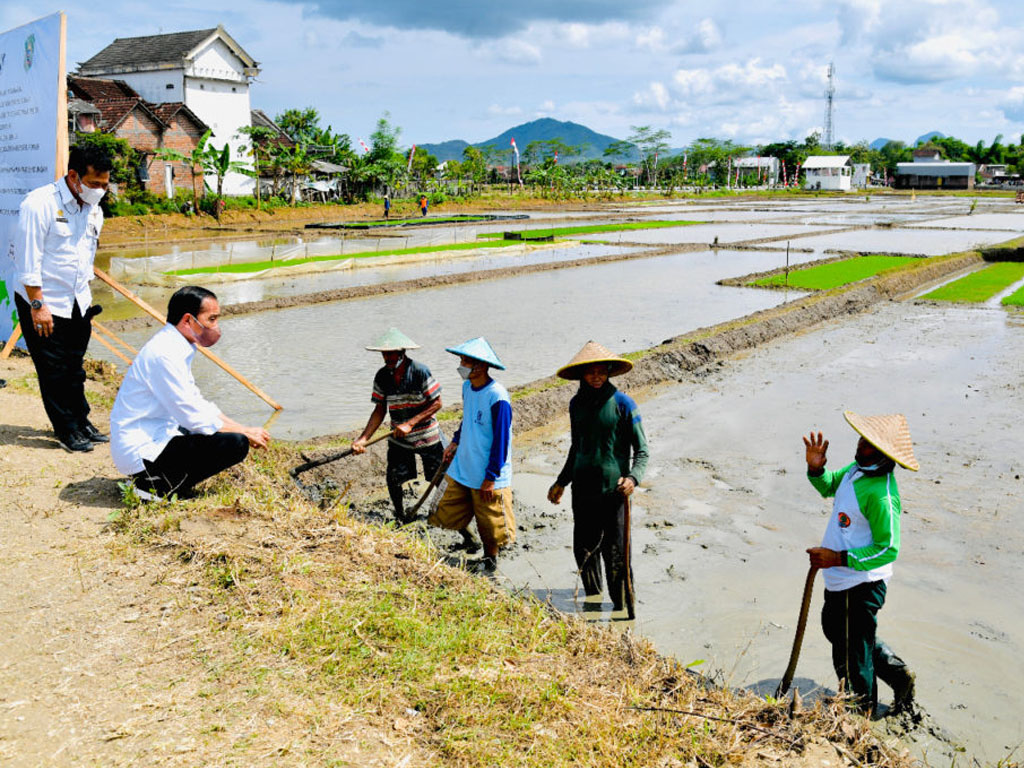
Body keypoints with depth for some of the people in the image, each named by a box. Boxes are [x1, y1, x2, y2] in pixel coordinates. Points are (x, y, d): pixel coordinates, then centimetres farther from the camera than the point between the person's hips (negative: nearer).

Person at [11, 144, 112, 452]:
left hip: (77, 305, 6)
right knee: (53, 371, 2)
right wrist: (38, 305, -17)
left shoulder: (94, 211, 6)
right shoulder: (39, 204, -18)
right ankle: (66, 430, 12)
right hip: (42, 303, -6)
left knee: (74, 369, 14)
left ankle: (81, 423, 25)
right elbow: (28, 261, -17)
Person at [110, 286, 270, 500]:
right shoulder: (164, 354, -20)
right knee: (236, 444, -20)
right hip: (141, 453, -10)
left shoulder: (175, 346, 11)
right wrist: (246, 432, -10)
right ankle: (162, 487, -8)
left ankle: (152, 478, 12)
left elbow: (198, 404, 18)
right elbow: (194, 417, -20)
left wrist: (244, 429, 8)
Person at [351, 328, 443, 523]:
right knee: (393, 479, 2)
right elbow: (380, 411, 0)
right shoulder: (382, 377, -5)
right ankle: (400, 517, 27)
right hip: (398, 439, 3)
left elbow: (436, 403, -15)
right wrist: (363, 438, -11)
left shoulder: (420, 371, -18)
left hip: (427, 436, -3)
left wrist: (410, 423, -23)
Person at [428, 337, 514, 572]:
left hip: (488, 475, -7)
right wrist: (455, 442, 13)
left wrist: (491, 477, -16)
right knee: (449, 513, 13)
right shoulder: (467, 387, 2)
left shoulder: (497, 397, -23)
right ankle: (468, 540, 41)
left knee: (491, 524, 8)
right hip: (462, 468, 7)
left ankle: (490, 558, 33)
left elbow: (501, 439, -19)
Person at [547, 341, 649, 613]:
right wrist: (561, 482, 21)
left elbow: (641, 450, -6)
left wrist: (633, 478, -23)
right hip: (583, 488, 5)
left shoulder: (623, 403, -8)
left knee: (615, 554, -2)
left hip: (613, 489, -5)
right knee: (583, 551, 12)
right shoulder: (577, 404, 7)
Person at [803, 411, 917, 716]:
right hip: (839, 579, 10)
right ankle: (897, 673, 44)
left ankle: (862, 714, 33)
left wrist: (838, 559, -28)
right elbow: (829, 486, 16)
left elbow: (888, 550, -27)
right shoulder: (857, 468, -2)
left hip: (860, 584, -9)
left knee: (850, 655, 9)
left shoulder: (881, 496, -29)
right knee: (835, 628, 29)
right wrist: (816, 468, -5)